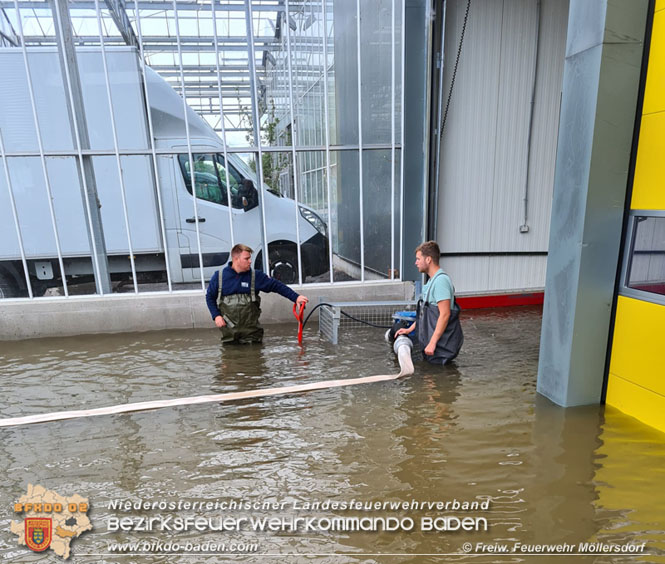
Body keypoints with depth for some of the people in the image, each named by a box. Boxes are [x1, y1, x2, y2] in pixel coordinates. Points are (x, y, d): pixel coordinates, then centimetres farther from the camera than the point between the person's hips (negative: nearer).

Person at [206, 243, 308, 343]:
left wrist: (296, 297, -7)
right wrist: (216, 316, -2)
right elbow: (210, 297, 10)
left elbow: (277, 286, 0)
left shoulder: (256, 275, 0)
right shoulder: (219, 275, 0)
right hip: (228, 329, 0)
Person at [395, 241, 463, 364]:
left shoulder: (441, 280, -20)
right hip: (431, 337, 10)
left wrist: (432, 342, -25)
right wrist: (410, 329, 16)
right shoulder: (433, 280, 13)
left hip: (441, 342, -10)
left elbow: (445, 314, -25)